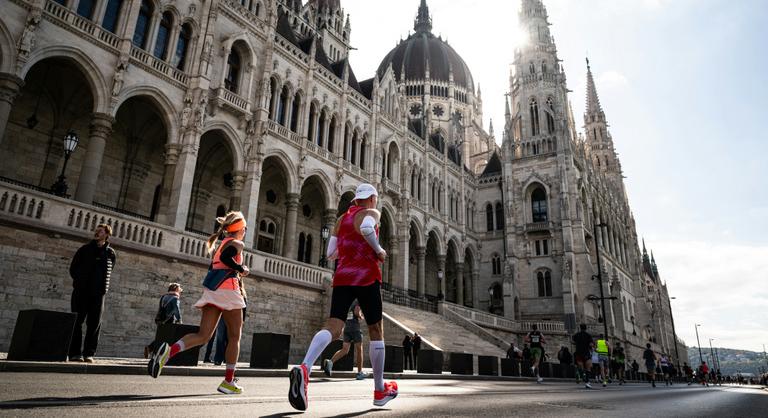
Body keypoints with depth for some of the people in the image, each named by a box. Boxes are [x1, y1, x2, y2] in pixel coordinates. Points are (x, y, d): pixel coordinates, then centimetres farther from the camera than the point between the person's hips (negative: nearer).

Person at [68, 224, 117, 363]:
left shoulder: (111, 254, 7)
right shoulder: (84, 249, 7)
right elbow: (73, 269, 11)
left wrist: (102, 287, 5)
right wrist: (80, 281, 2)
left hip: (98, 293, 0)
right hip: (81, 291, 0)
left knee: (94, 324, 0)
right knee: (77, 322, -1)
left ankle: (89, 353, 5)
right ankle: (75, 353, 3)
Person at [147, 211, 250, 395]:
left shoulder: (221, 244, 24)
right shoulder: (237, 243, -1)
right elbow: (226, 258, -21)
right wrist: (242, 269, -7)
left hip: (211, 290, 7)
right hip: (227, 288, -7)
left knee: (203, 335, 2)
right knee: (234, 337, 5)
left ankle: (169, 350, -25)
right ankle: (228, 382, 7)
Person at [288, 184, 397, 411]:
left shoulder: (342, 219, 20)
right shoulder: (371, 213, 3)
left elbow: (330, 253, 17)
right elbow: (366, 228, -22)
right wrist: (378, 250, -8)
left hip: (342, 277, 5)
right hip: (366, 276, -4)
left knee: (333, 327, -9)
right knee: (376, 330, 10)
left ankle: (304, 368, -38)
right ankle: (380, 391, 19)